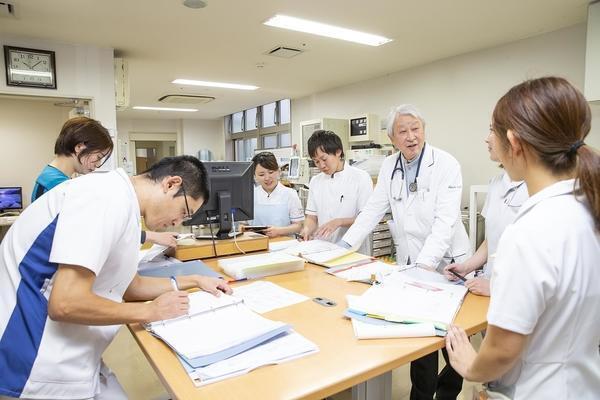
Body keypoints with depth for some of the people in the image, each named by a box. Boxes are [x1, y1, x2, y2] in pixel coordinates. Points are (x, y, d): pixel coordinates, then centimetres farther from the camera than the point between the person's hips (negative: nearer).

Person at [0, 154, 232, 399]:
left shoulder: (123, 203, 8)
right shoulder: (109, 197, -22)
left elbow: (131, 287, 20)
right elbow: (66, 304, -28)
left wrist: (194, 281, 19)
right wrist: (151, 311, -15)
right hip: (39, 364, -9)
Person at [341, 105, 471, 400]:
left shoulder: (446, 164, -13)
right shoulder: (389, 166, 3)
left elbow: (445, 220, -20)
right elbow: (373, 209, 4)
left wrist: (425, 264, -30)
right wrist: (345, 245, -4)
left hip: (444, 264, -3)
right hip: (409, 263, 4)